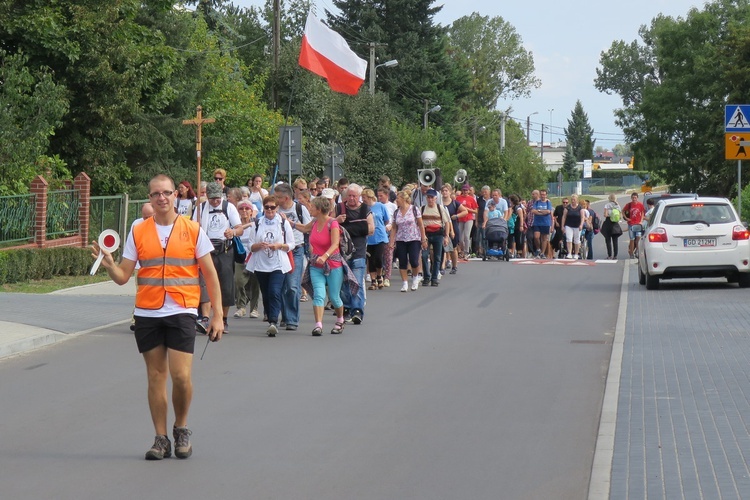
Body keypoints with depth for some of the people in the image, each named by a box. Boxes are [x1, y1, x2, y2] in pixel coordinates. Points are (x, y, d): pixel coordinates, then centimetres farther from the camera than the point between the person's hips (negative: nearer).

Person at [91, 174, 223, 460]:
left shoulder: (193, 230, 1)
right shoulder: (138, 232, 6)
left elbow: (210, 275, 4)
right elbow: (122, 276, 5)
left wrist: (217, 315, -2)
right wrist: (109, 265, -17)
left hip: (181, 312, -2)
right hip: (147, 313, 2)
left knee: (181, 375, -10)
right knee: (156, 376, 6)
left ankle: (181, 429, 14)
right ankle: (161, 439, 14)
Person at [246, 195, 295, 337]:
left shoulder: (284, 223, 6)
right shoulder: (257, 223, 10)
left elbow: (291, 245, 7)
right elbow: (251, 246, 9)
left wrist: (279, 245, -11)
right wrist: (259, 245, -13)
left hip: (278, 265, -3)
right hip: (261, 264, 3)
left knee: (274, 293, -19)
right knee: (266, 295, 7)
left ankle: (273, 322, -28)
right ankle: (272, 323, 18)